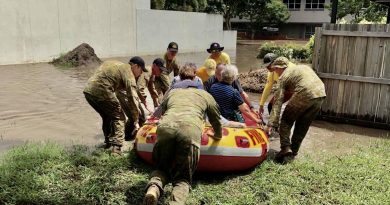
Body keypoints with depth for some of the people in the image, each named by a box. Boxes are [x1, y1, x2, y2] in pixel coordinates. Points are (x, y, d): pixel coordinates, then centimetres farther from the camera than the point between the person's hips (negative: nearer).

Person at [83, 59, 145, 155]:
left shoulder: (112, 63, 23)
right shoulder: (127, 71, 0)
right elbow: (132, 97, -5)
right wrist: (136, 121, -1)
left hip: (88, 91, 8)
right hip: (102, 93, -8)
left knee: (107, 117, 26)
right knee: (119, 118, 6)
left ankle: (108, 143, 38)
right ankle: (116, 150, -1)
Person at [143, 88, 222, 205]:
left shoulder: (172, 92, 36)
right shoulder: (205, 95, 32)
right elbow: (216, 120, 39)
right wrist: (217, 135, 59)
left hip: (165, 127, 2)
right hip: (191, 131, -1)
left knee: (162, 168, 24)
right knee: (182, 178, 11)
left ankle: (153, 188, -8)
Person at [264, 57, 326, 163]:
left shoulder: (284, 77, 10)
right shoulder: (303, 67, 30)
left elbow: (278, 102, 2)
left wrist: (271, 124, -1)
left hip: (305, 95, -6)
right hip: (321, 95, 7)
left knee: (286, 119, 13)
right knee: (303, 124, 20)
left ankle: (285, 147, 1)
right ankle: (294, 150, 25)